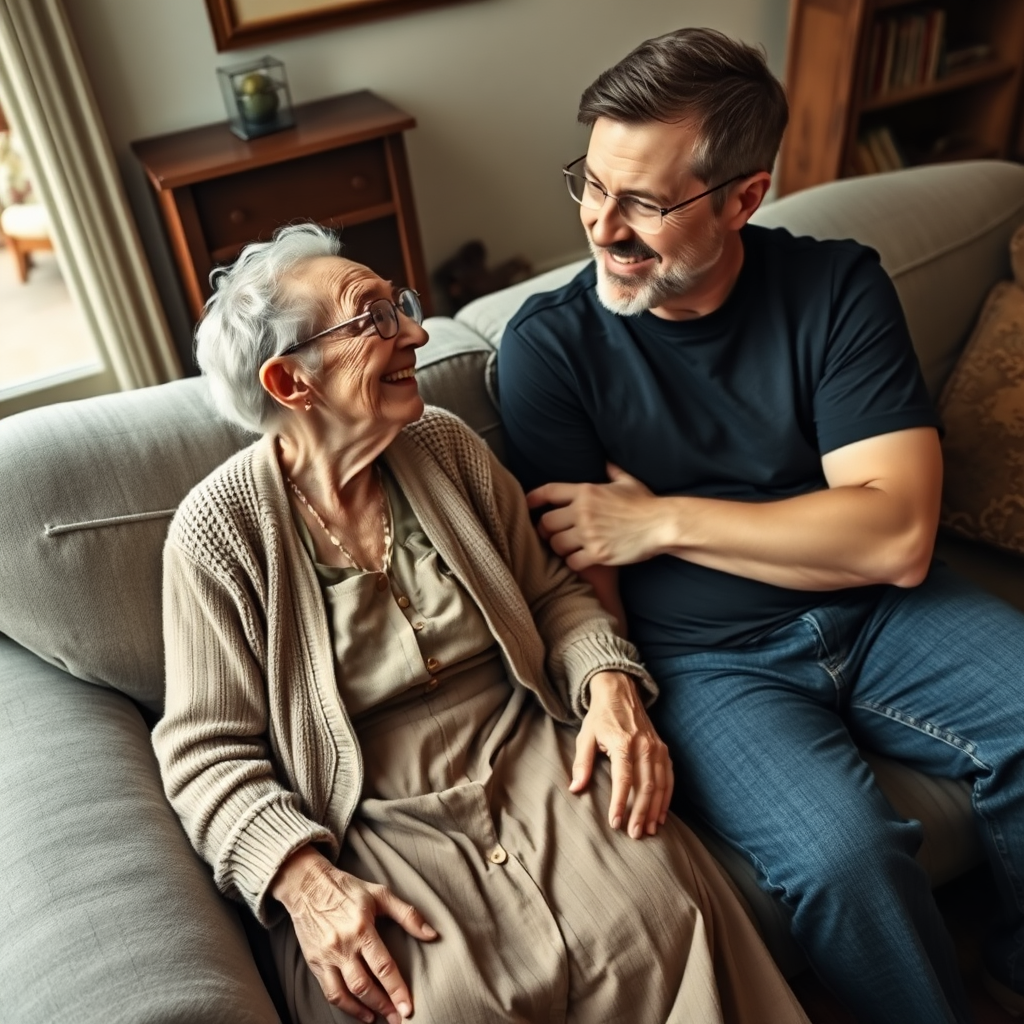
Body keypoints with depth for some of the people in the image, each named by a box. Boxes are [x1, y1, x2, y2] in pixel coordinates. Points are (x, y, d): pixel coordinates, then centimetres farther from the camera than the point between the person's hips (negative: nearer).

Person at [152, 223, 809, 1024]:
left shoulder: (447, 447, 4)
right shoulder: (220, 528, -8)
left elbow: (552, 592, 11)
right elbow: (210, 751, -5)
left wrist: (611, 686, -9)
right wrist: (305, 881, -20)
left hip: (534, 763, 4)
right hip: (376, 827, -3)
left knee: (662, 929, -20)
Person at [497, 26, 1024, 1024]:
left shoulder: (836, 287, -4)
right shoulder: (548, 345, -7)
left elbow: (896, 537, -14)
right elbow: (583, 585, -7)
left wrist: (661, 521, -16)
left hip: (871, 613, 3)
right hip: (703, 656, -2)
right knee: (840, 851, -28)